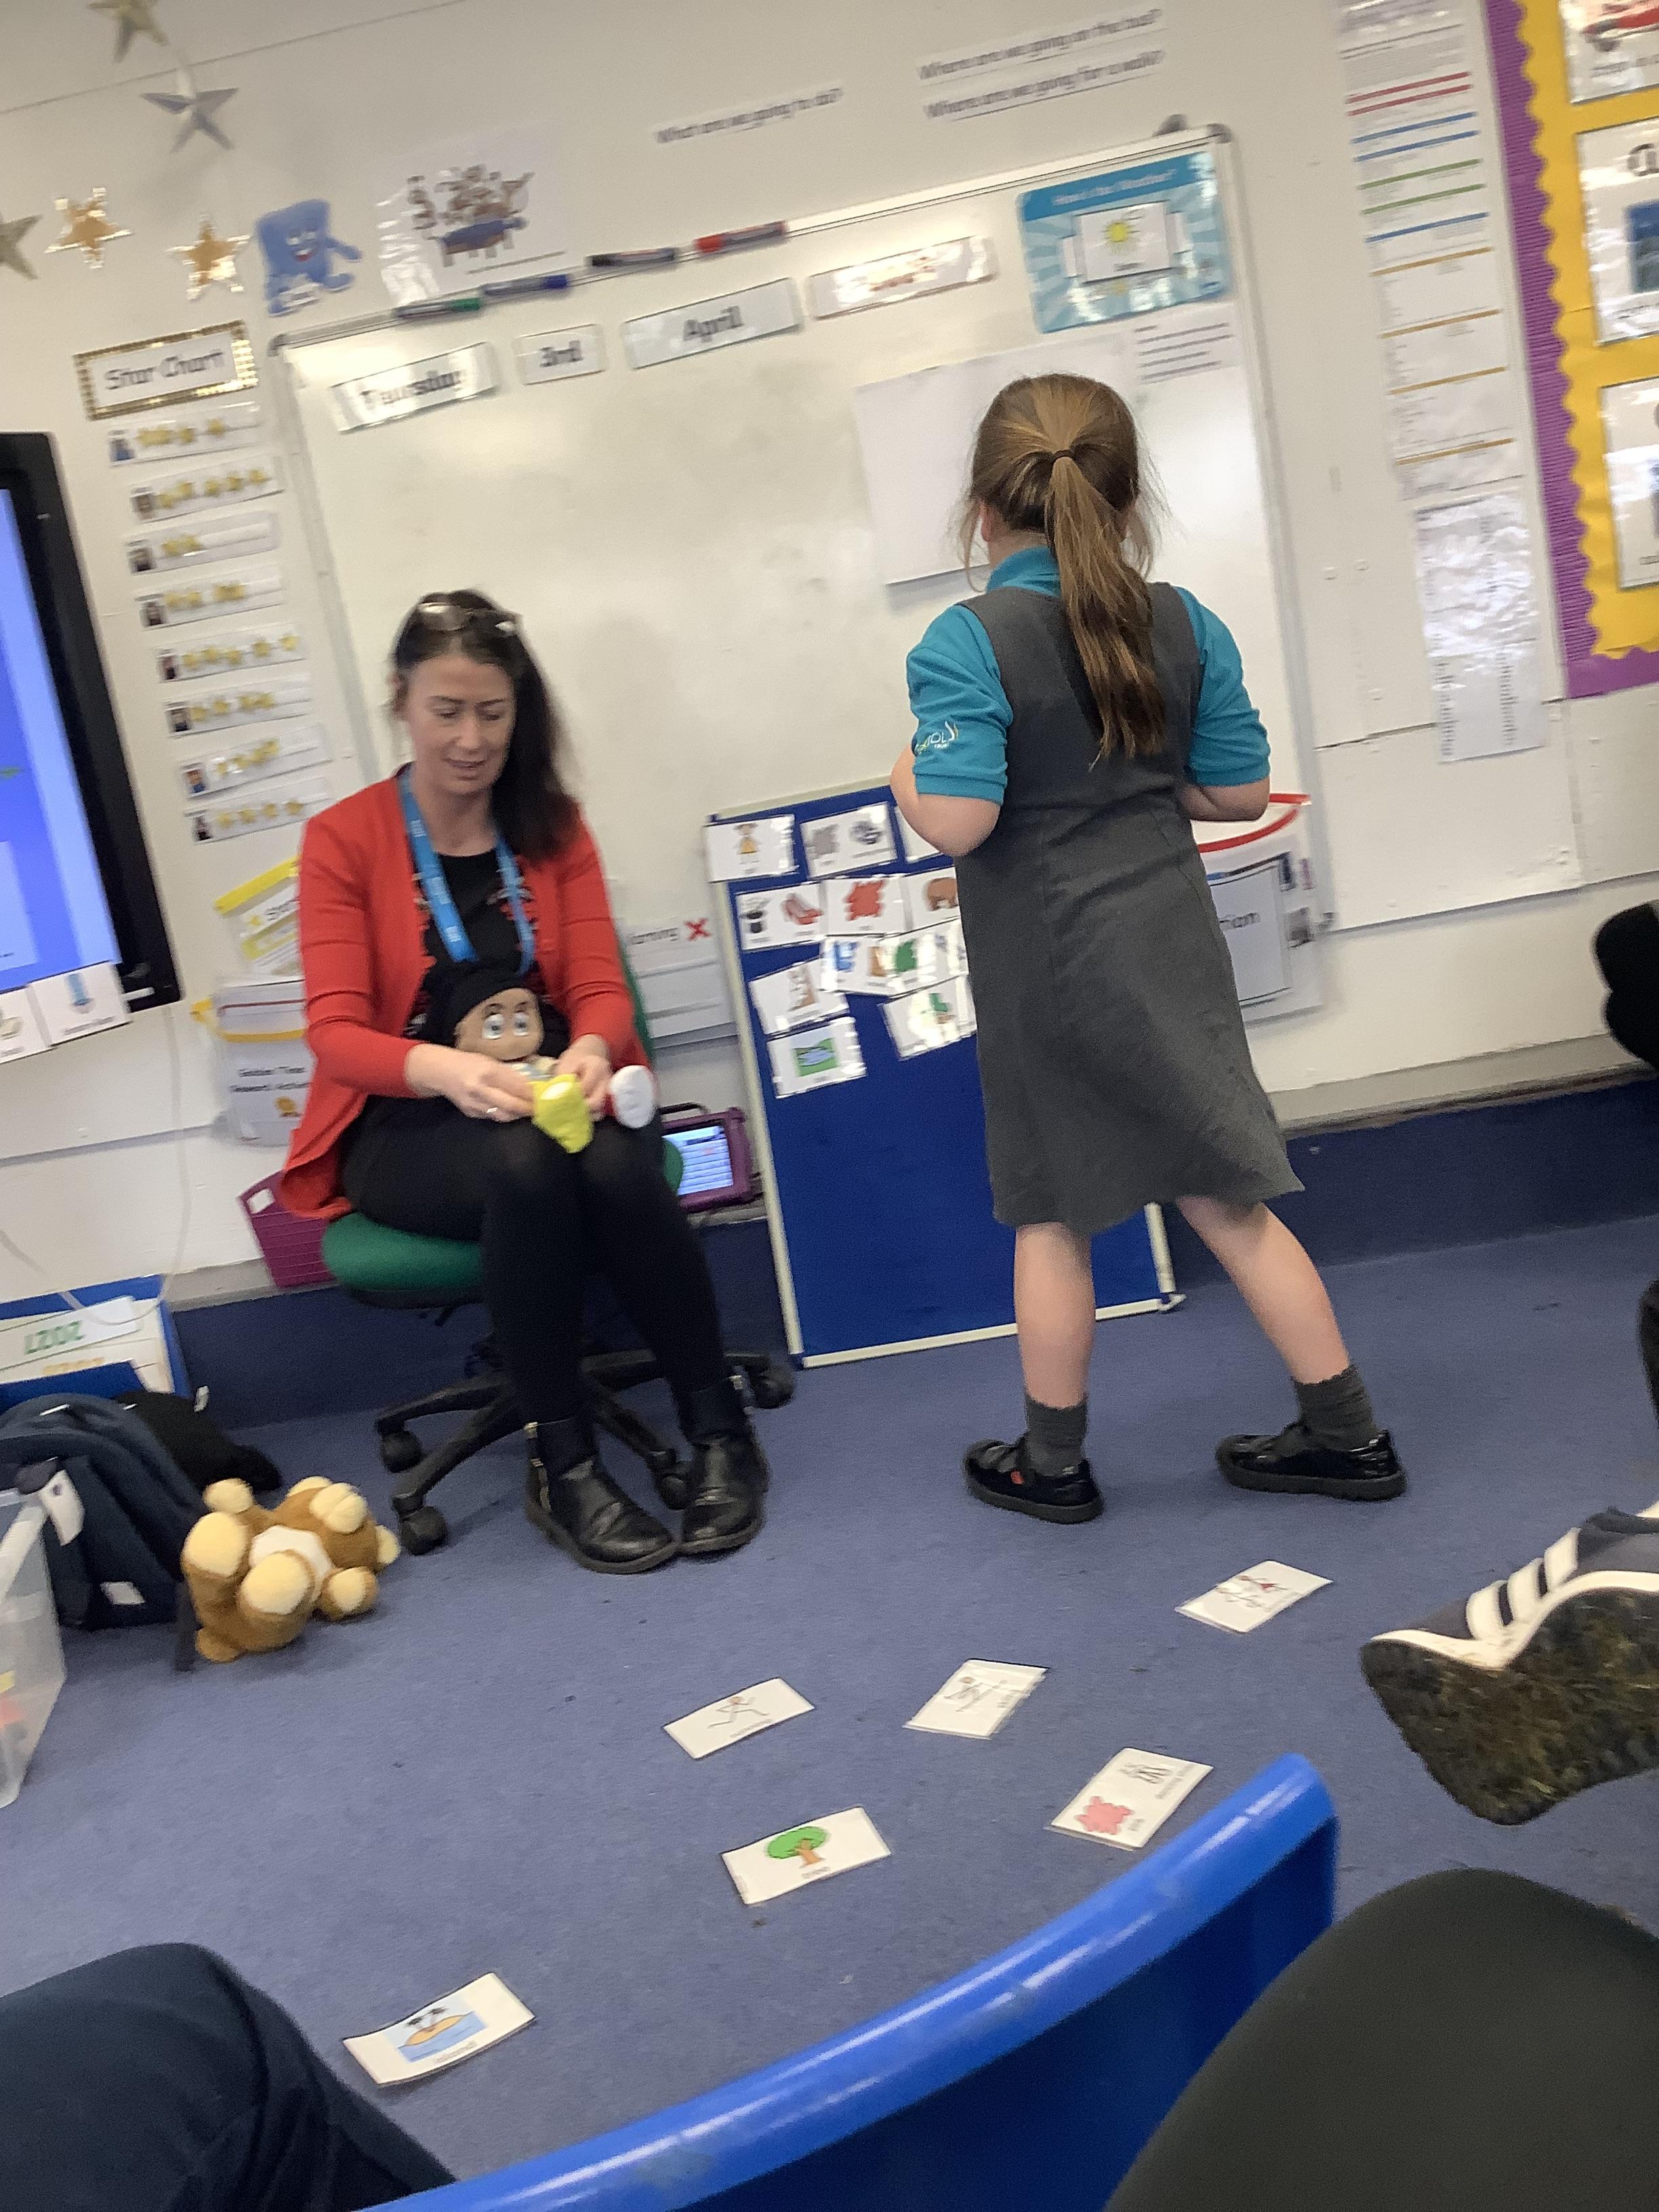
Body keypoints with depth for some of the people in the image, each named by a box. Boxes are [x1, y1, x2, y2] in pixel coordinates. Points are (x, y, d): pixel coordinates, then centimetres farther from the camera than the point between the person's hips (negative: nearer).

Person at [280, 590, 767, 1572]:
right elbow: (336, 1033, -10)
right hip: (409, 1124, -2)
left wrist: (592, 1051, -24)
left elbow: (600, 988, 1)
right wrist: (444, 1068, -32)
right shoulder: (343, 840, -1)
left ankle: (719, 1429, -16)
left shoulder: (554, 825, 8)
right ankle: (563, 1464, -24)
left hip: (553, 1098, 2)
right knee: (527, 1166, -36)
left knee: (620, 1169, -33)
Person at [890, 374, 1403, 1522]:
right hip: (1171, 949, 4)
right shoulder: (1184, 622, 0)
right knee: (1226, 1199, 13)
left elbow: (956, 821, -23)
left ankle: (1053, 1461, 26)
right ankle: (1347, 1433, 22)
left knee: (1052, 1214, 11)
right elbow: (1239, 792, 3)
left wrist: (905, 775, -2)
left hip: (1046, 972, -4)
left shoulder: (965, 642, -15)